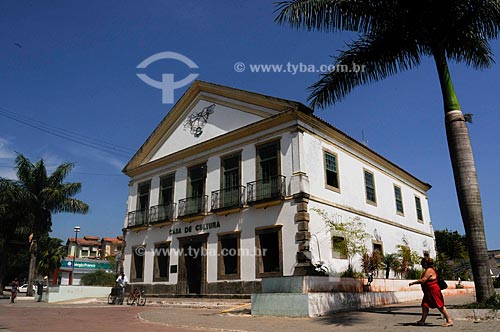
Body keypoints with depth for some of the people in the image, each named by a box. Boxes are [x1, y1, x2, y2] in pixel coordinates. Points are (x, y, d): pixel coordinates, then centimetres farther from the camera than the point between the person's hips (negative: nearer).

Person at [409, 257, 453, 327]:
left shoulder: (429, 270, -18)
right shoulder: (428, 270, 14)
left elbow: (423, 280, -24)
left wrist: (413, 283, -17)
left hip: (434, 291, -10)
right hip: (428, 292, 10)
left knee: (440, 306, -3)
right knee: (425, 305, 5)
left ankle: (449, 321, 5)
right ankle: (422, 320, 7)